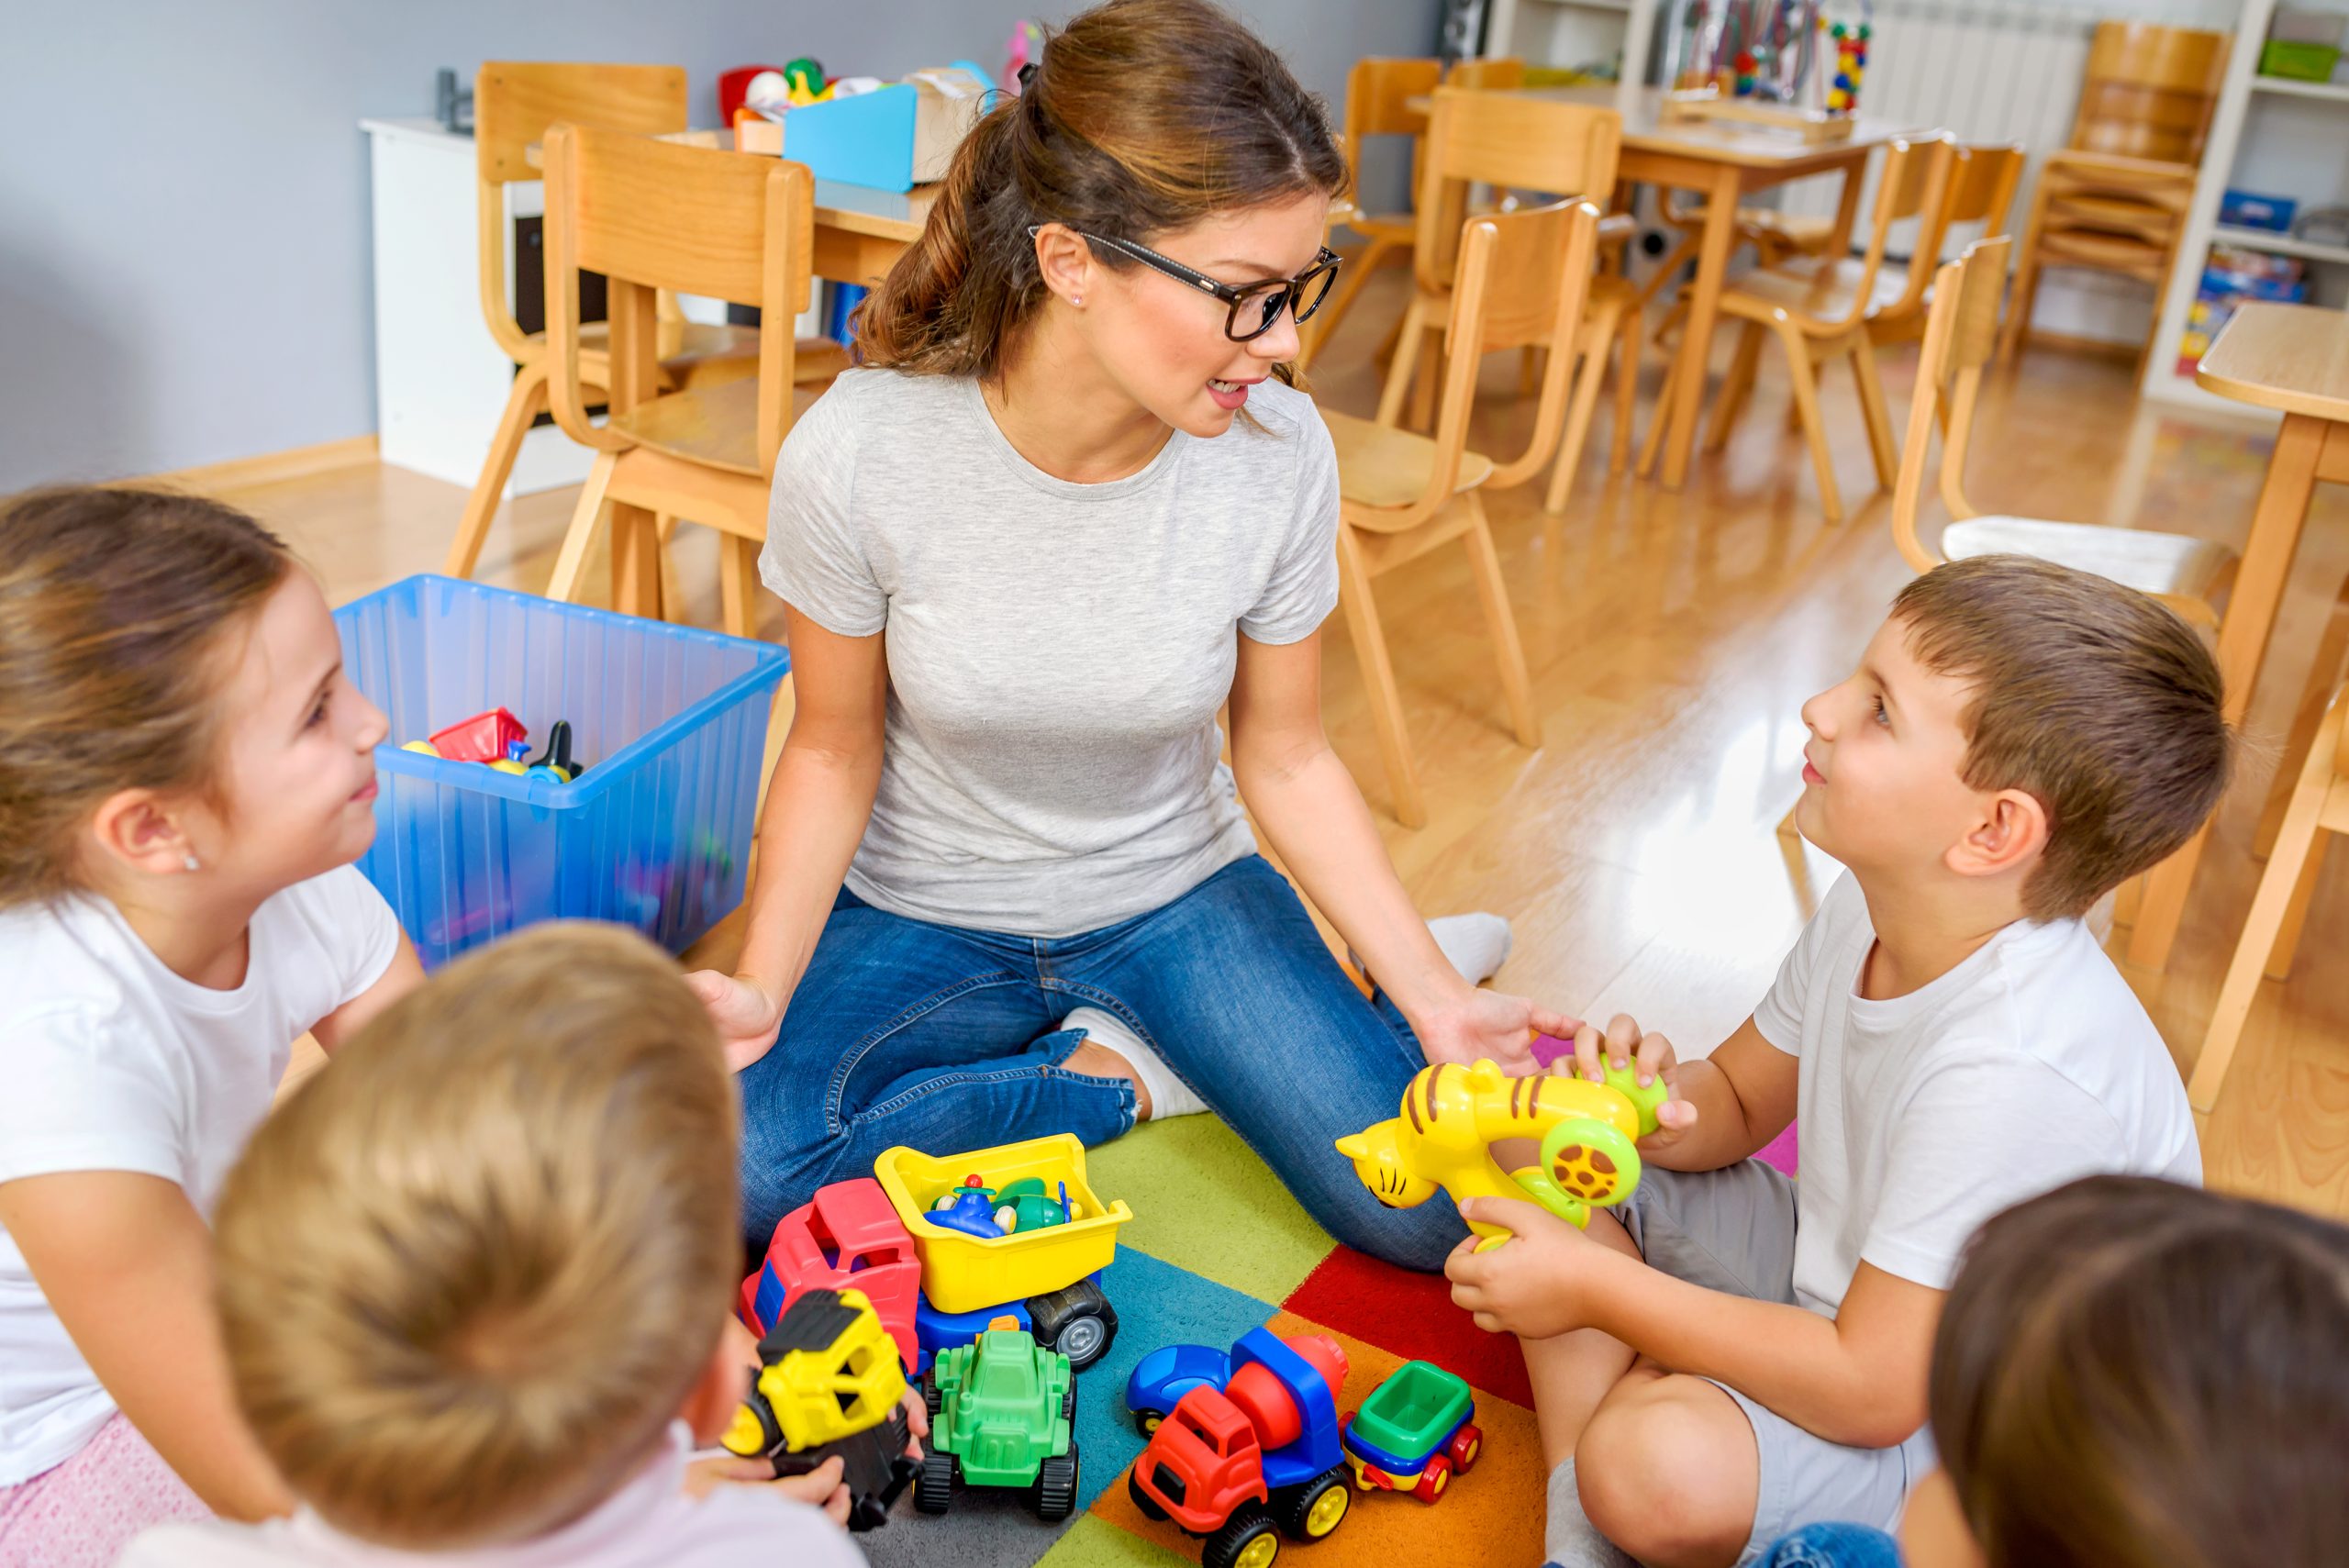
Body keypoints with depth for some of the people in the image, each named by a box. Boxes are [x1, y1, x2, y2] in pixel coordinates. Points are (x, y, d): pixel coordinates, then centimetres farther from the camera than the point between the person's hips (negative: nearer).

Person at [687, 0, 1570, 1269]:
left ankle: (1395, 984, 15)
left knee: (1420, 1214, -16)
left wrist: (1434, 996, -12)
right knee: (735, 1175, -26)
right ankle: (1122, 1077, -5)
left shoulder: (1278, 456, -19)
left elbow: (1286, 756, -5)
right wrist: (763, 986, -23)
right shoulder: (859, 454, -24)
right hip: (928, 915, 0)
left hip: (1175, 894, 0)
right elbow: (835, 749, -9)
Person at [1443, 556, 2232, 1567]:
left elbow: (1870, 1391, -31)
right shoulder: (1871, 910, -9)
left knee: (1660, 1466, -37)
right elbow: (1740, 1102, 7)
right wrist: (1657, 1109, -19)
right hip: (1838, 1271, 9)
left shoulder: (2013, 1071, -36)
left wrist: (1597, 1290, -25)